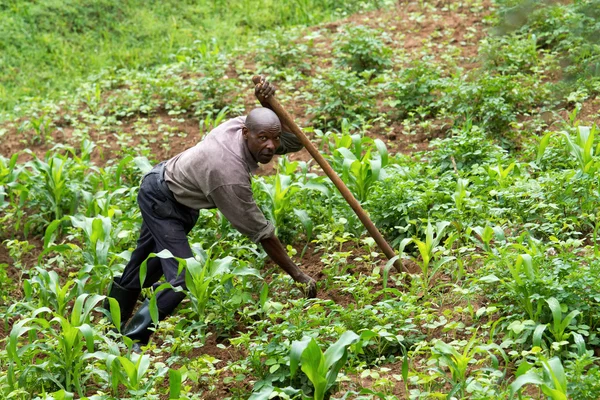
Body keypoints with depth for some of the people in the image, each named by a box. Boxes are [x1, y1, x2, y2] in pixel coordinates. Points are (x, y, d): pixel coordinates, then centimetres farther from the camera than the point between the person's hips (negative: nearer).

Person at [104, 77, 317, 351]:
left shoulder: (240, 123, -19)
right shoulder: (230, 176, -39)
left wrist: (268, 105, -27)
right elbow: (260, 232, -31)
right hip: (161, 202, -9)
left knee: (145, 265, 23)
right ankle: (131, 342, -4)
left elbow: (294, 141, -6)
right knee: (182, 277, -17)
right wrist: (297, 275, -23)